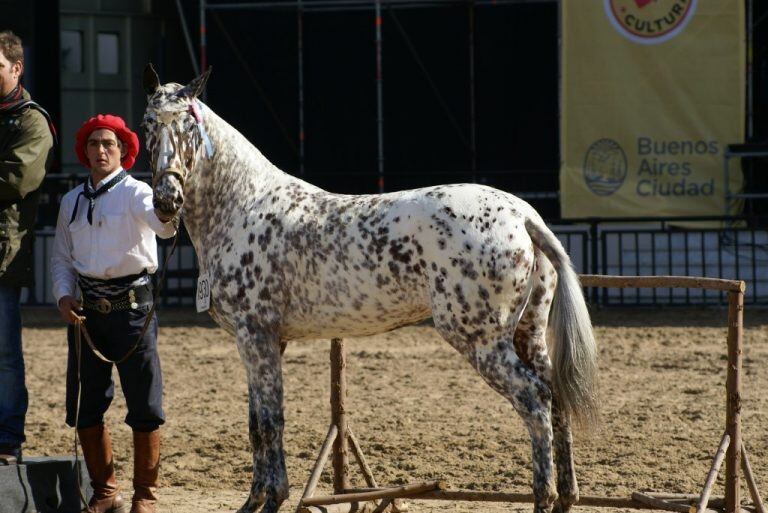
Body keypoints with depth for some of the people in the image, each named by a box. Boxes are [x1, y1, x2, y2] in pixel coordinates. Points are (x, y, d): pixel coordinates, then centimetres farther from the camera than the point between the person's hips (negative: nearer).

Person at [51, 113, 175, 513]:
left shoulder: (134, 192, -5)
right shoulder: (71, 202, 11)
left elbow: (163, 225, -25)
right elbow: (61, 258, 17)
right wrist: (64, 297, 0)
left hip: (132, 304, -5)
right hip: (88, 310, 5)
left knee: (144, 405, -2)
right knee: (85, 405, 8)